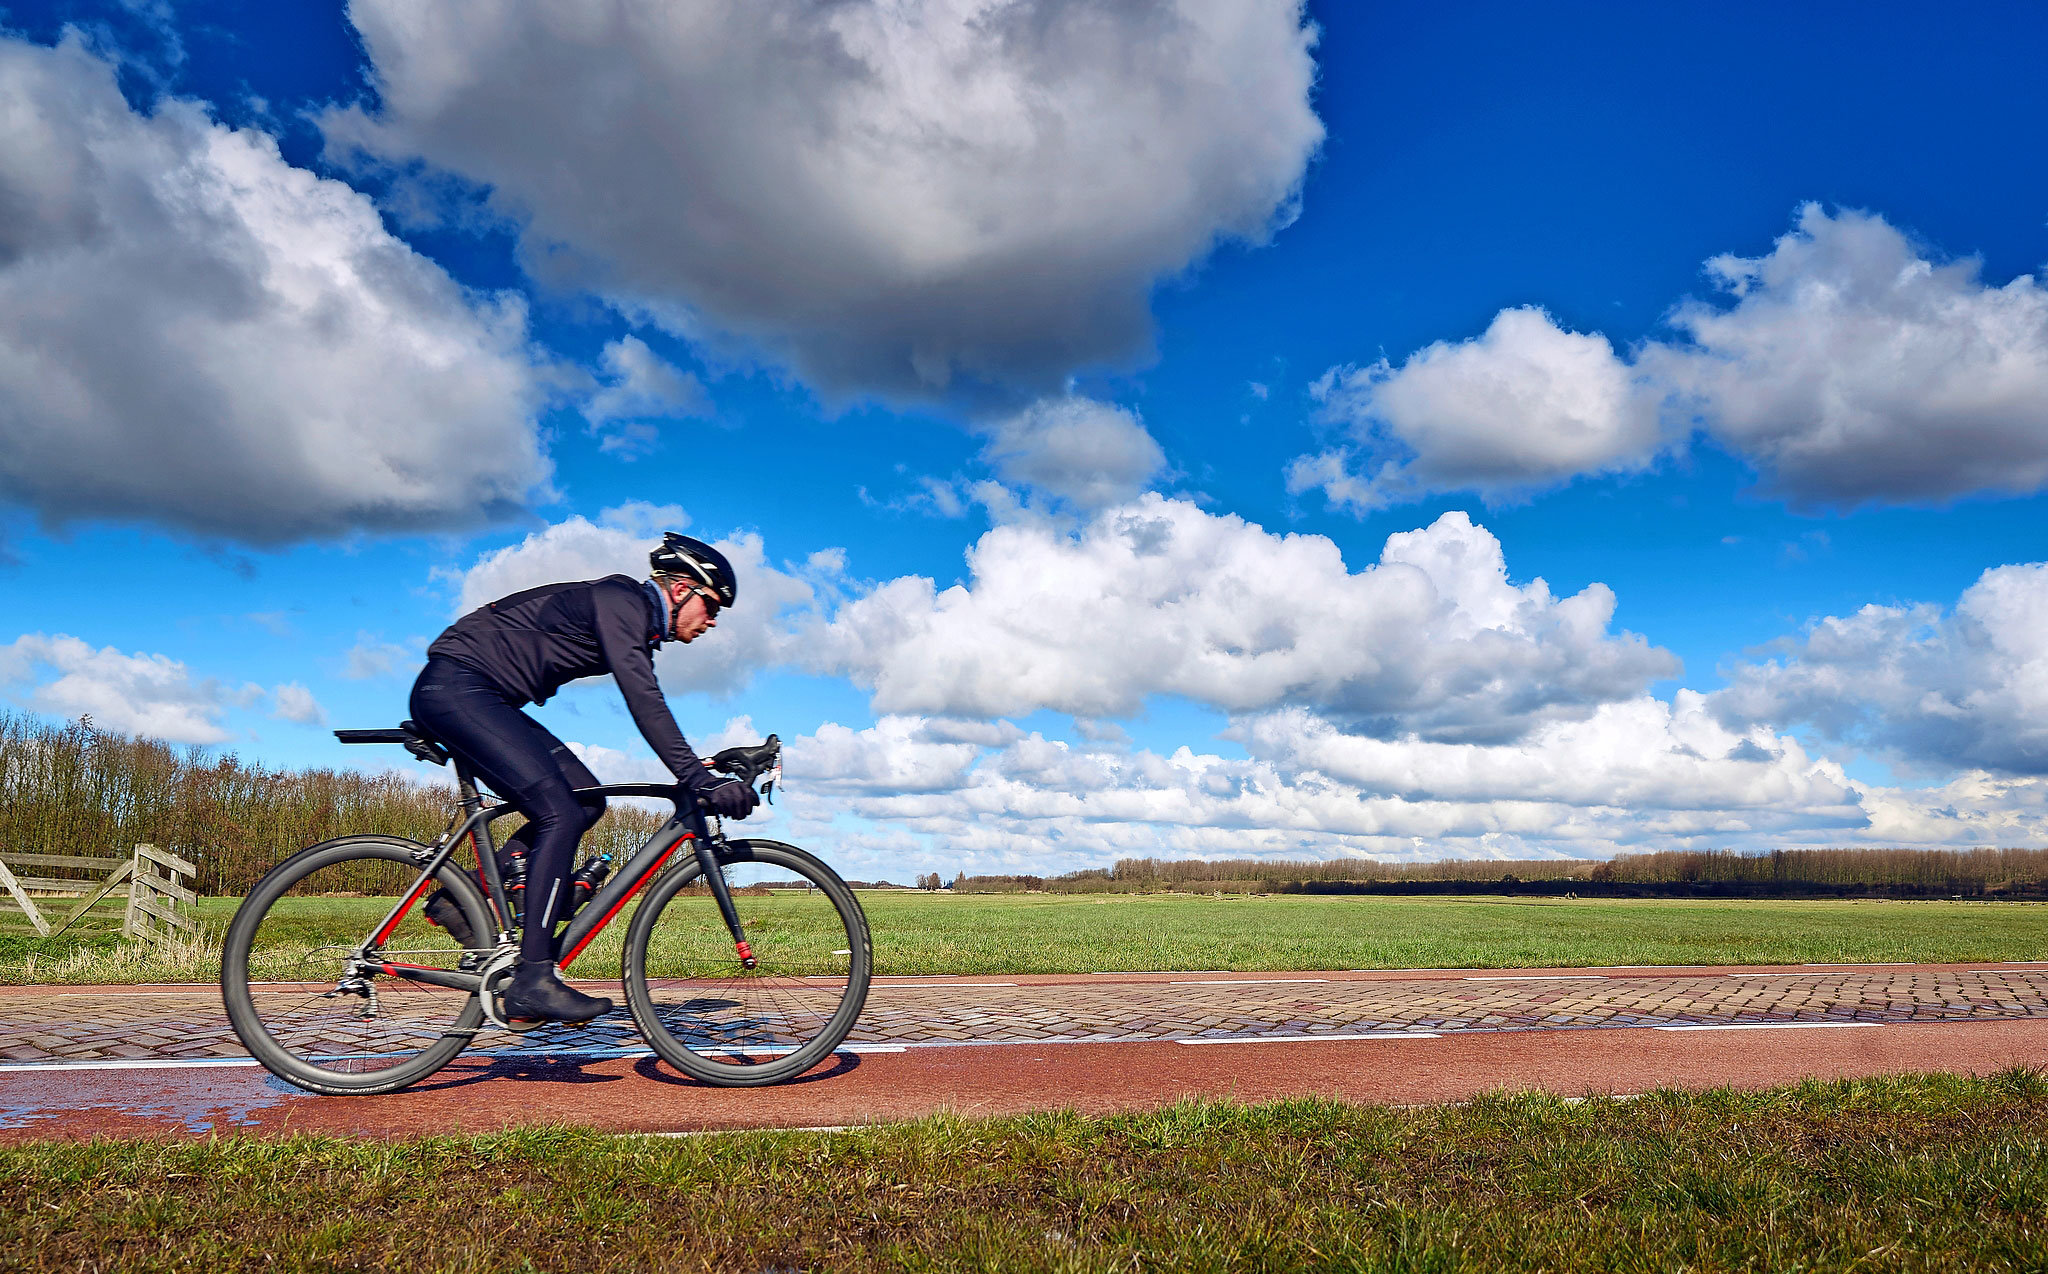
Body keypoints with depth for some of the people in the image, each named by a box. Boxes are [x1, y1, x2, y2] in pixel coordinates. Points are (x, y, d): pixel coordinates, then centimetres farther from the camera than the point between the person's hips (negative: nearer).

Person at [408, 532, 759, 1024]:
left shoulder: (639, 625, 15)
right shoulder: (620, 599, -15)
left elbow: (647, 704, 19)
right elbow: (644, 702, -27)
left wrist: (705, 771, 13)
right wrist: (698, 779, -32)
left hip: (481, 699, 10)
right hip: (454, 685, -10)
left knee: (586, 800, 1)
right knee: (560, 814, -18)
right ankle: (532, 982, -17)